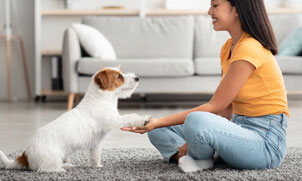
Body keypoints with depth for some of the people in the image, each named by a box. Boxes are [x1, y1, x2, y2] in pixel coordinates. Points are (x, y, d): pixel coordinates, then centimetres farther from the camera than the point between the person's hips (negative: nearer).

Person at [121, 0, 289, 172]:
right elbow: (226, 108, 8)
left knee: (196, 120, -35)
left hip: (266, 140, -9)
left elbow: (214, 107, -19)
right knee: (158, 130, 8)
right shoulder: (228, 47, 11)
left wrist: (160, 122, -18)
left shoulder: (250, 49, -20)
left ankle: (198, 157, -5)